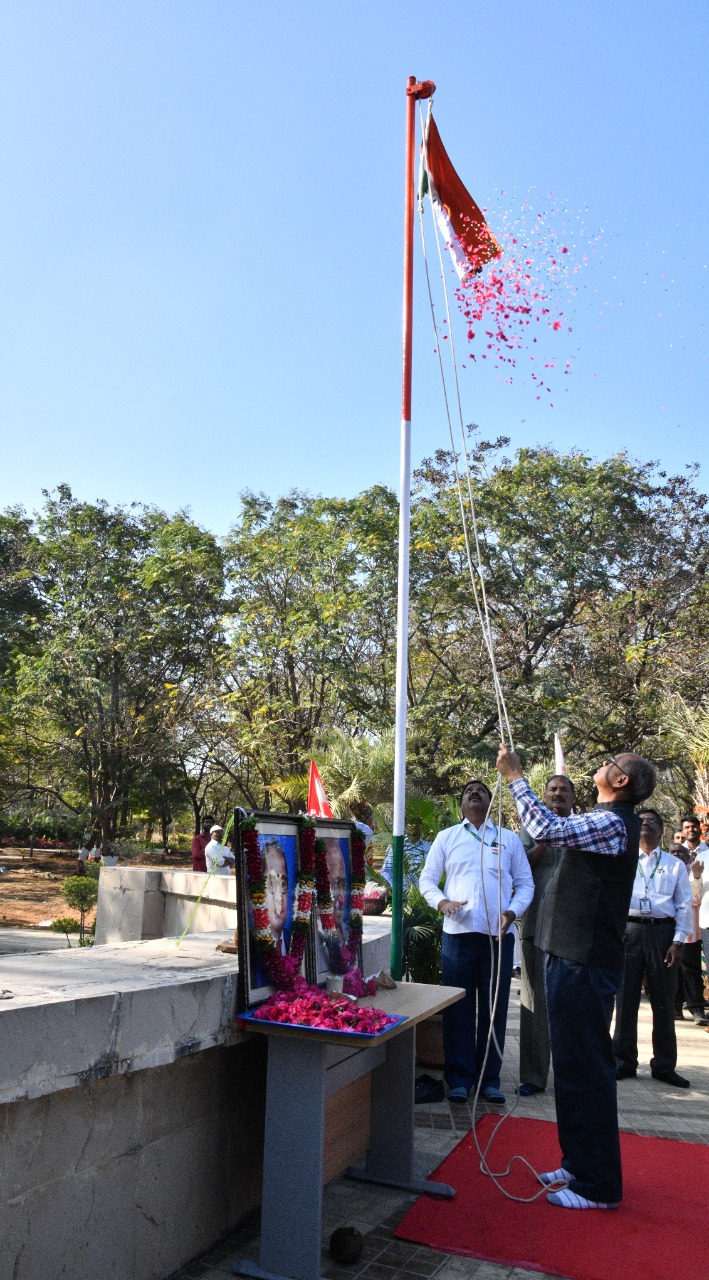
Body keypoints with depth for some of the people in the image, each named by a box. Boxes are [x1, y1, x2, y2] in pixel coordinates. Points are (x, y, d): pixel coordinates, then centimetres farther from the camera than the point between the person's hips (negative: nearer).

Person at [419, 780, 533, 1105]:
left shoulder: (509, 839, 12)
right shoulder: (446, 837, 11)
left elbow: (525, 883, 11)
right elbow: (427, 879, 9)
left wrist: (512, 911, -8)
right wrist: (441, 902, -11)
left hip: (499, 935, 1)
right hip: (458, 932, 0)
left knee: (494, 1008, 5)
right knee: (458, 1008, 2)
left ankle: (489, 1079, 17)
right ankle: (459, 1079, 12)